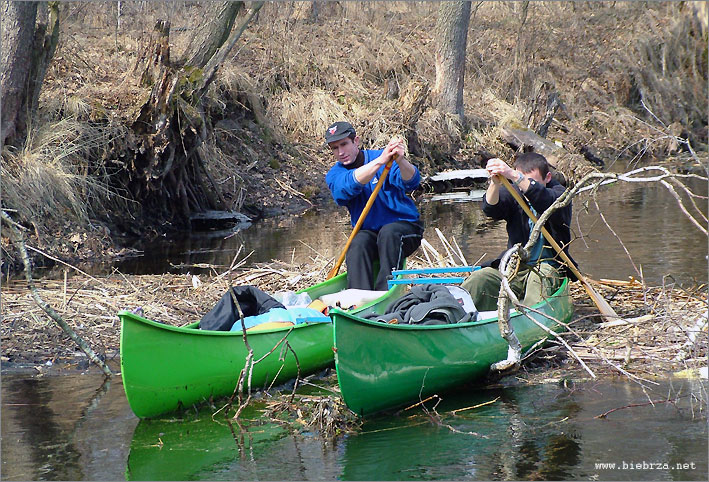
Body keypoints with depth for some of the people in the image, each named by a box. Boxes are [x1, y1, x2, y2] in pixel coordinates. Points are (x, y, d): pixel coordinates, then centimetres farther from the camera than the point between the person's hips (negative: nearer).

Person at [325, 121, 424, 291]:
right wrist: (380, 161, -38)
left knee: (388, 232, -34)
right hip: (368, 231, 2)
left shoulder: (380, 155, -4)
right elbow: (350, 185, -24)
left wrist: (400, 161, -42)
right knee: (359, 243, -30)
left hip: (405, 226, -2)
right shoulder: (334, 175, 2)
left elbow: (412, 183, -19)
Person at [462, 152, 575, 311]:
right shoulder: (513, 192, 5)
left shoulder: (558, 194, -4)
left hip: (548, 266, -3)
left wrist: (515, 176, -44)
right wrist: (495, 183, -39)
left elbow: (545, 201, -30)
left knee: (539, 277, -37)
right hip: (514, 266, 3)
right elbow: (491, 209, -16)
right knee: (477, 281, -23)